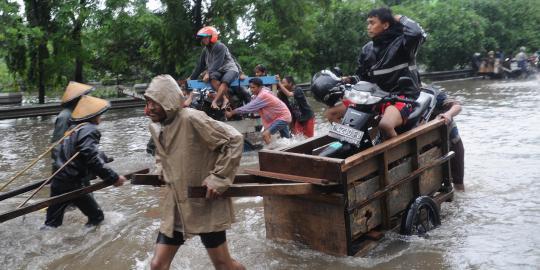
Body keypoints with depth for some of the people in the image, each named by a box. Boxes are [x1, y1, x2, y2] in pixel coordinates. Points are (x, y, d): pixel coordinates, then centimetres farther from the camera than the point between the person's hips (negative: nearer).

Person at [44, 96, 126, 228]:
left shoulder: (74, 129, 15)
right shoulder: (89, 130, -14)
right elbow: (92, 160, -22)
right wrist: (114, 178, -20)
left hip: (58, 182, 9)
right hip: (72, 184, -9)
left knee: (52, 223, 13)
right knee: (97, 217, 6)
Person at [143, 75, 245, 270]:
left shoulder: (191, 119, -21)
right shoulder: (154, 126, 3)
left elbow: (234, 140, -20)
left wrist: (218, 178, -20)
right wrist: (162, 170, 6)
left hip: (205, 204, -6)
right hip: (176, 205, 7)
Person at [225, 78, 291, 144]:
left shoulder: (263, 96, -28)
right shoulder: (261, 94, 1)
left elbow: (250, 107, -28)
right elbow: (250, 106, 2)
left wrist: (232, 113, -24)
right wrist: (234, 111, -8)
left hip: (283, 117, -10)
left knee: (265, 134, -23)